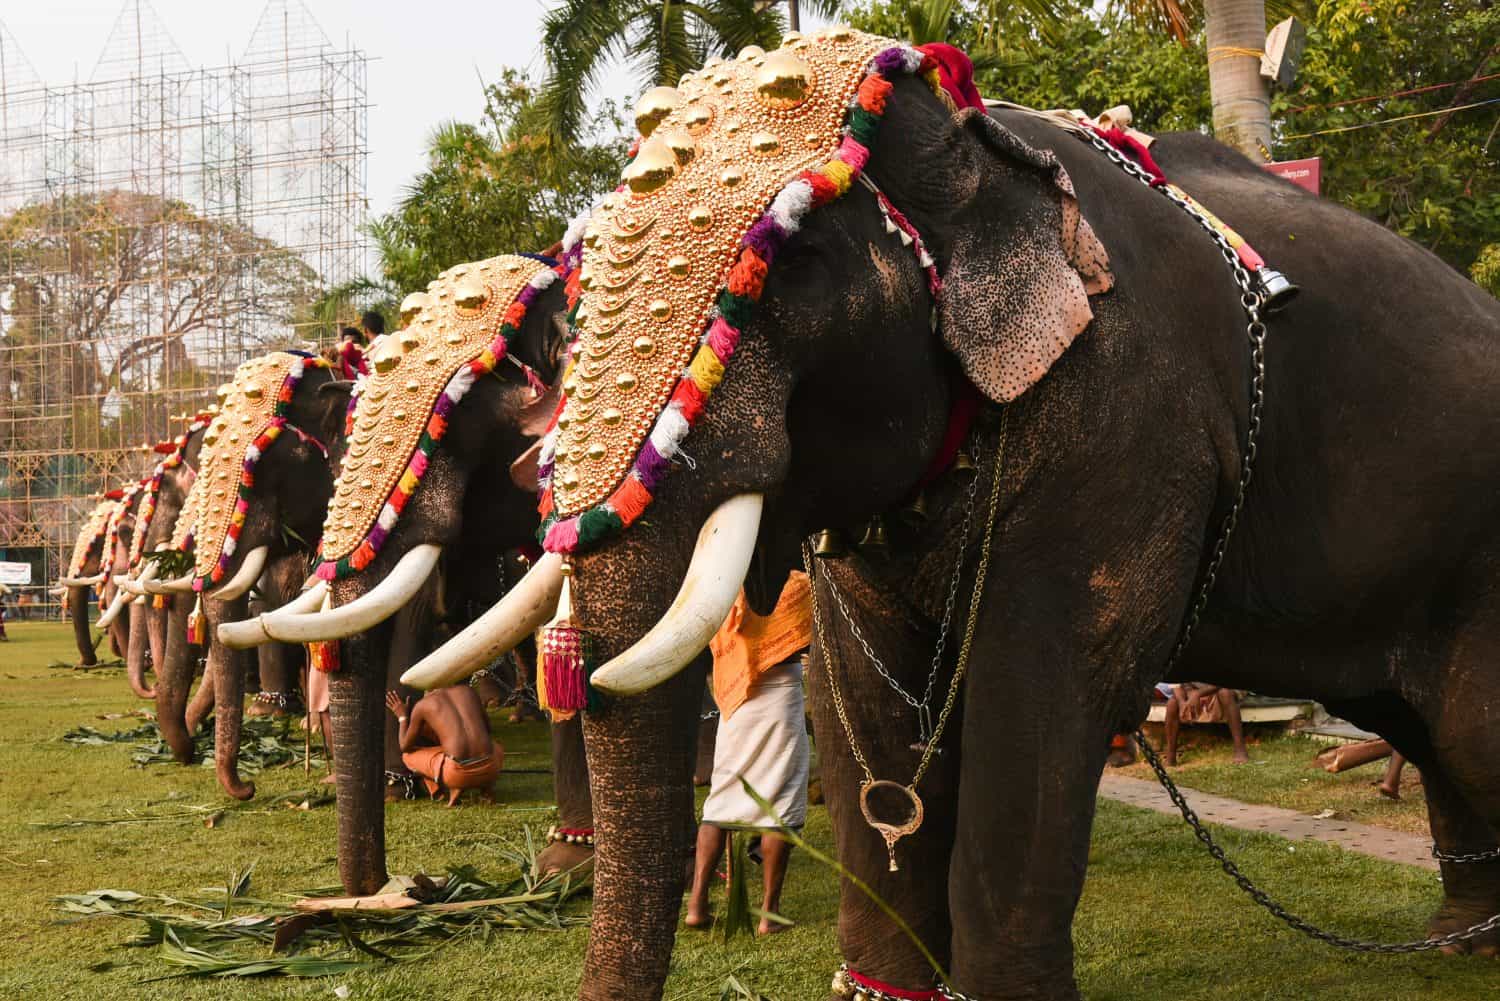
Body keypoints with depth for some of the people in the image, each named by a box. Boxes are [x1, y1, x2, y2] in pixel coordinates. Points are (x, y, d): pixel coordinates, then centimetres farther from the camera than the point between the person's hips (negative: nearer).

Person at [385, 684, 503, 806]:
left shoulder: (420, 705, 12)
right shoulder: (468, 690, 22)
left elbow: (405, 747, 23)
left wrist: (402, 717, 39)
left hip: (459, 773, -3)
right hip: (490, 768, 3)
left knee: (409, 755, 25)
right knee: (496, 749, 42)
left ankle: (454, 786, 6)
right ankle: (484, 785, 11)